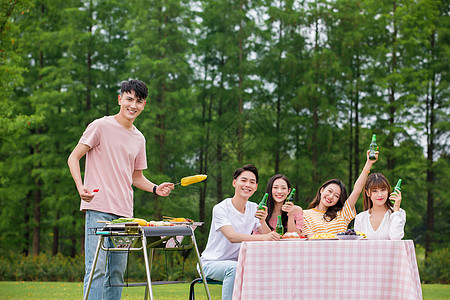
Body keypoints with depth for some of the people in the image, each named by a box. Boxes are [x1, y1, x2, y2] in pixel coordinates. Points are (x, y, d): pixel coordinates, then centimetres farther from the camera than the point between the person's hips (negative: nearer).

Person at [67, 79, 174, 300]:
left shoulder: (139, 139, 17)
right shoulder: (101, 126, -2)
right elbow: (73, 158, -3)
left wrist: (155, 189, 6)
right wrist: (80, 186, -20)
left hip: (124, 214, 6)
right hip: (98, 208, -6)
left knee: (117, 271, 7)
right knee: (97, 268, -12)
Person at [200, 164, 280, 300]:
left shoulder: (253, 209, 6)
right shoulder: (220, 208, -14)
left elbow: (268, 235, -4)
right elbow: (232, 236, -30)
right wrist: (262, 238, -43)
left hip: (237, 262, 5)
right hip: (212, 263, -5)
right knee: (235, 268, -36)